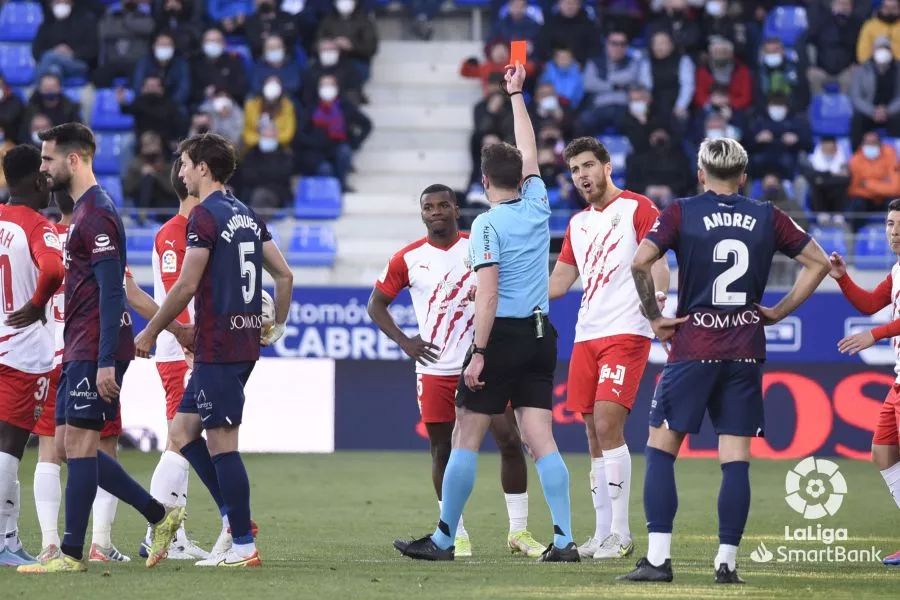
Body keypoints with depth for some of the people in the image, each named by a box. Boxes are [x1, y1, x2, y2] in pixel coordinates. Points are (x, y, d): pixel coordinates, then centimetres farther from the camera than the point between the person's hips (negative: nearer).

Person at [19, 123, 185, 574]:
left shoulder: (97, 213, -14)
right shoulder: (83, 209, 18)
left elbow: (111, 291, -19)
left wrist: (105, 361, -23)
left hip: (95, 350, -10)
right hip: (79, 350, 10)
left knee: (79, 443, -7)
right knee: (77, 447, 10)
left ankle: (71, 554, -4)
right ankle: (160, 515, 15)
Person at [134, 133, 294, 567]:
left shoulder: (204, 216, -11)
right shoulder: (247, 216, 15)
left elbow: (186, 286, -14)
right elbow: (284, 275, 17)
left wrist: (151, 332, -4)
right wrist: (277, 326, 25)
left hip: (218, 347, -9)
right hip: (245, 342, 9)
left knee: (221, 443, -6)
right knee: (182, 430, 14)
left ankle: (243, 546, -5)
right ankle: (233, 516, 11)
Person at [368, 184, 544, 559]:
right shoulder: (408, 259, 2)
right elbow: (376, 305, 8)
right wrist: (405, 342, -5)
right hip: (435, 370, 0)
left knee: (510, 440, -5)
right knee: (443, 451, 3)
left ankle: (518, 531, 5)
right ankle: (457, 535, 13)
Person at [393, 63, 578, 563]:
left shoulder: (487, 224, -10)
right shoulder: (536, 204, 6)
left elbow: (488, 293, -16)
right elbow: (528, 152, 23)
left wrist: (479, 352, -15)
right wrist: (516, 94, 31)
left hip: (503, 335, -6)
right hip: (541, 336, 6)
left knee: (465, 438, 1)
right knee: (541, 439, 2)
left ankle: (443, 538, 4)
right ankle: (564, 538, -6)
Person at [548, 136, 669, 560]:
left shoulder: (637, 208, -1)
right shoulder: (578, 224, 19)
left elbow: (658, 262, -9)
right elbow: (559, 282, 23)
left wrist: (657, 296, -26)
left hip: (626, 332, -7)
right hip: (587, 335, 7)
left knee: (608, 424, -16)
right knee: (594, 434, 5)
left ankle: (620, 533, -14)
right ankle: (602, 533, 10)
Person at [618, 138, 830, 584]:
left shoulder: (681, 213, -2)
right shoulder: (767, 218, 7)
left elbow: (640, 262, -14)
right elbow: (818, 263, 11)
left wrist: (654, 317, -4)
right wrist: (778, 312, 12)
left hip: (693, 347, -3)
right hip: (747, 351, 3)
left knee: (661, 448, 4)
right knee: (736, 459, 5)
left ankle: (658, 558, -4)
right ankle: (727, 561, 2)